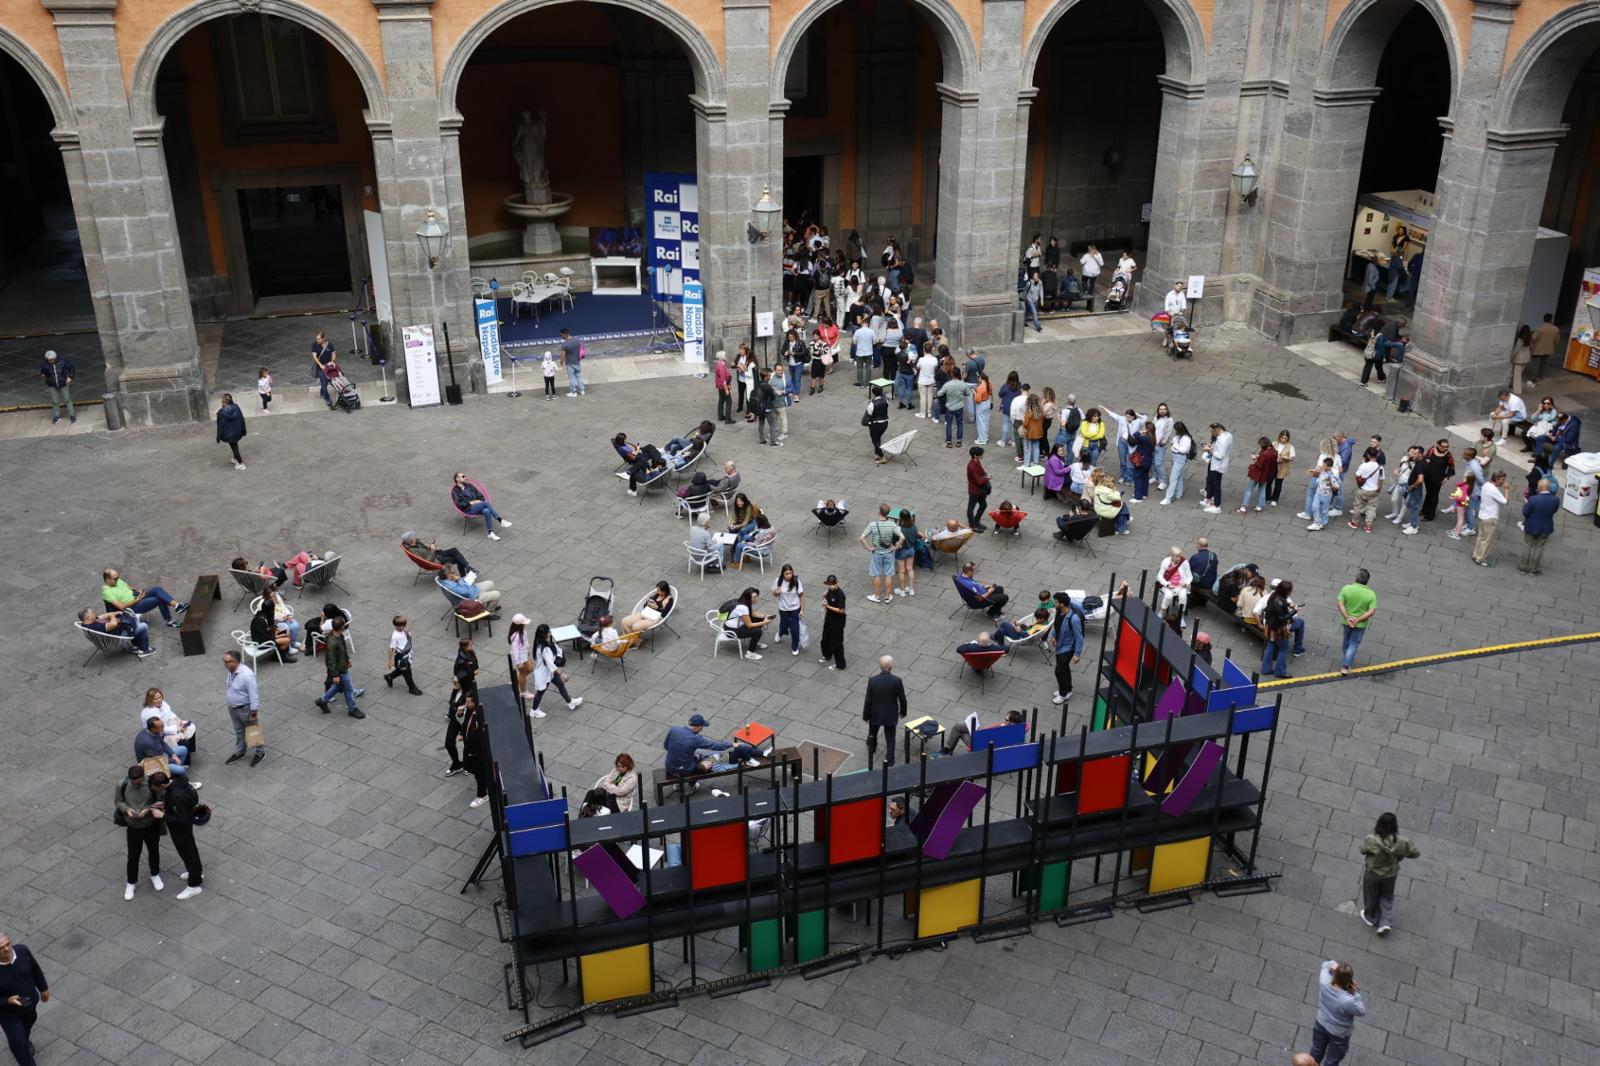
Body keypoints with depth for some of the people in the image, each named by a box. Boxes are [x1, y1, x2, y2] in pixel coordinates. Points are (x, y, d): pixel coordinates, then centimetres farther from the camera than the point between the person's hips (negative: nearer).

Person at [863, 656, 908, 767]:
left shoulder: (872, 680, -22)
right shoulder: (897, 681, -22)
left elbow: (868, 700, -14)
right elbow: (902, 699, -10)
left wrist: (866, 716, 0)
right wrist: (902, 712, 9)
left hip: (875, 714, 1)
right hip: (890, 715, -1)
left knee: (872, 733, 29)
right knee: (890, 739, 15)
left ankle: (872, 748, 55)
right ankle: (890, 761, 22)